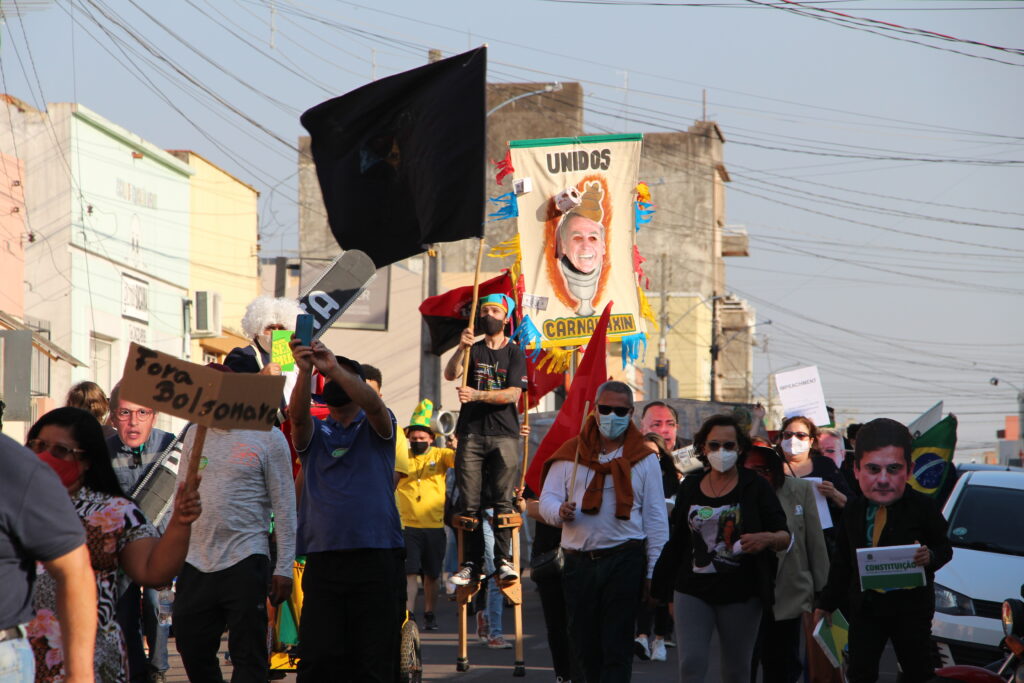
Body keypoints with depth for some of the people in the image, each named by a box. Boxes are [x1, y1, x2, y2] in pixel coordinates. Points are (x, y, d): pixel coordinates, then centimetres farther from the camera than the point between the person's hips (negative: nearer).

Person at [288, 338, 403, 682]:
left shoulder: (376, 428, 11)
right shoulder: (315, 433, 16)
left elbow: (373, 405, -12)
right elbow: (297, 413, -7)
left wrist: (335, 369, -27)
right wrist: (304, 371, -26)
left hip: (376, 559, -2)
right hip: (322, 560, 2)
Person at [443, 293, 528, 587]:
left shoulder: (515, 353, 8)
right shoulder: (473, 350, 14)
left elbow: (513, 394, -5)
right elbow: (450, 374, -4)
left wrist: (476, 395, -16)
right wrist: (462, 348, -22)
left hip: (504, 435, -2)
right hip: (471, 434, 2)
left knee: (503, 501, -9)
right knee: (470, 503, -2)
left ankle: (503, 559, -9)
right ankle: (471, 563, -1)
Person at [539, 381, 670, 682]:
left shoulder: (644, 459, 6)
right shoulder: (570, 454, 10)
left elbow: (656, 518, 5)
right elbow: (547, 499, 7)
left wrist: (653, 571, -1)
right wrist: (560, 512, -18)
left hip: (625, 559, -2)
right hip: (578, 563, 2)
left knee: (617, 647, -6)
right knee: (584, 644, 8)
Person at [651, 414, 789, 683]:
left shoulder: (756, 487, 0)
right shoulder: (690, 487, 9)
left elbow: (785, 537, -3)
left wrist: (767, 539, -26)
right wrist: (664, 587, 16)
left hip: (740, 593, -2)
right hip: (693, 590, 2)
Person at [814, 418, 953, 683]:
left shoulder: (923, 507, -12)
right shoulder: (854, 511, 1)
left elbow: (945, 548, -3)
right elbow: (842, 561, 11)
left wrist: (930, 557, -26)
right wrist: (827, 602, 13)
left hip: (911, 607, -3)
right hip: (864, 606, 3)